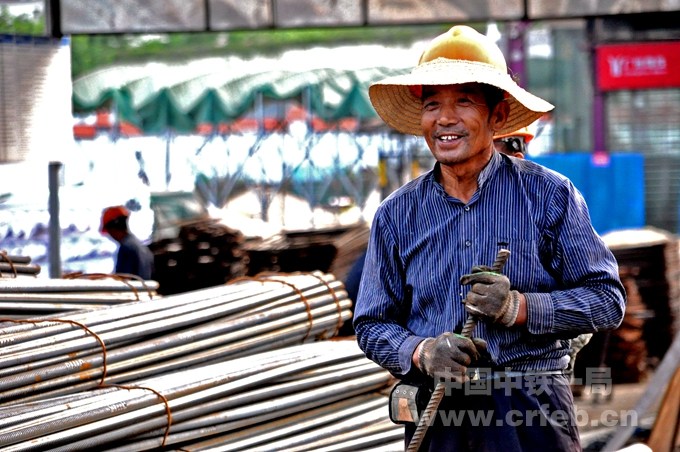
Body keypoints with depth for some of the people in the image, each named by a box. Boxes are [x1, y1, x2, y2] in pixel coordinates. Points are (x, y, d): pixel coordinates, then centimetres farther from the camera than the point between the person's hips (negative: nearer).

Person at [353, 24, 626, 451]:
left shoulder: (549, 195, 0)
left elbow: (607, 299, -1)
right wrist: (422, 352, -12)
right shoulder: (396, 215, 7)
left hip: (534, 415, -2)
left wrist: (519, 308, -16)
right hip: (436, 418, 2)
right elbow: (372, 325, 10)